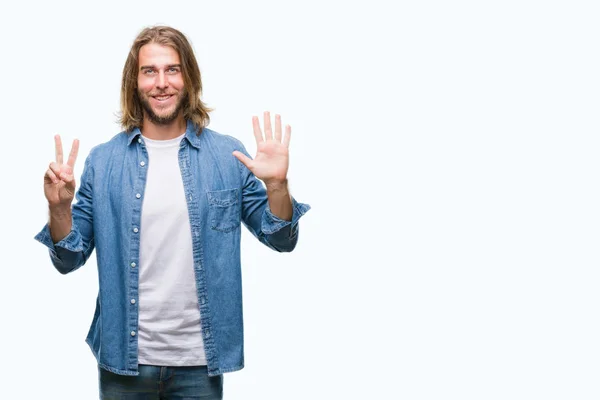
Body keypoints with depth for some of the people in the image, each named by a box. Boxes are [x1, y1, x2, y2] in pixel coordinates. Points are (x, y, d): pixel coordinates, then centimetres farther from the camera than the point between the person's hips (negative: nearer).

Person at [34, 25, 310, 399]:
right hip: (124, 358, 0)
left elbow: (281, 240, 1)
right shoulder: (103, 161, -1)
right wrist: (60, 207, -16)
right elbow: (69, 260, 3)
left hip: (200, 360, 0)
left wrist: (277, 186, -17)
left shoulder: (228, 155, -2)